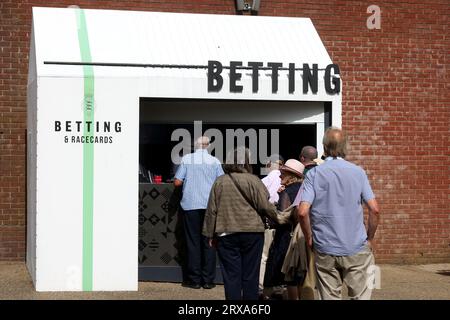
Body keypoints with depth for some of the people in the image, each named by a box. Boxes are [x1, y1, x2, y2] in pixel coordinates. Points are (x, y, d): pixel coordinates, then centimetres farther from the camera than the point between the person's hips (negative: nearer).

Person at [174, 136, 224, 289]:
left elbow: (177, 182, -3)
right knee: (209, 242, 6)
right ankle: (208, 280, 6)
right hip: (210, 206, 1)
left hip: (191, 205, -1)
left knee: (193, 242, 5)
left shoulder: (187, 159, -1)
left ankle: (194, 279, 6)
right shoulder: (214, 161, 1)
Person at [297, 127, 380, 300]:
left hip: (325, 251, 0)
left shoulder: (314, 174, -3)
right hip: (356, 248, 0)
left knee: (330, 297, 7)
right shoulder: (358, 172, 0)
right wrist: (369, 239, 8)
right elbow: (374, 209, -5)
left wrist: (309, 239, 2)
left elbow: (303, 212, -12)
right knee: (361, 296, 6)